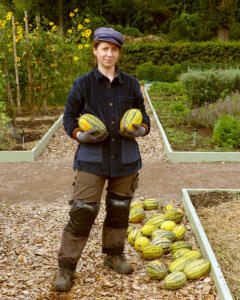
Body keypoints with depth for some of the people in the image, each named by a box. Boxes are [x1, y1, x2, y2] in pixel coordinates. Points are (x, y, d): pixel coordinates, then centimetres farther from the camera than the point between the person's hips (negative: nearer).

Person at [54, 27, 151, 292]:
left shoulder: (131, 84, 7)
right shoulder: (83, 84, 0)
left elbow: (143, 116, 14)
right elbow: (69, 118, 4)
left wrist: (139, 130, -9)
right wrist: (82, 136, -15)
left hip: (125, 159, 3)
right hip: (92, 160, -3)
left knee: (119, 209, 12)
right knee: (82, 211, -8)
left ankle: (114, 255, 33)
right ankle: (66, 266, 5)